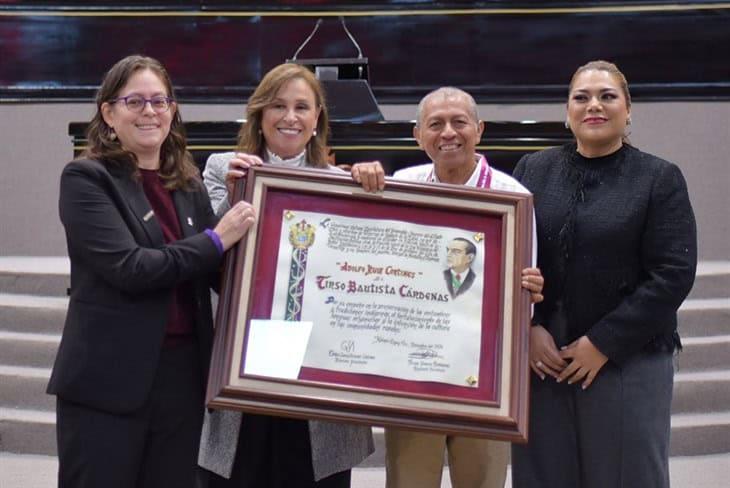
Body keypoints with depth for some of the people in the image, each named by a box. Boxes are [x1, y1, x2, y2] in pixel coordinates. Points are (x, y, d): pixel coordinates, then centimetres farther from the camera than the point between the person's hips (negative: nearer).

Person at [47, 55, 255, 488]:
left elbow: (219, 276, 11)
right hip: (109, 379, -5)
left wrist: (238, 210, 0)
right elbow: (129, 268, -18)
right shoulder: (86, 178, -7)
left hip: (184, 373, 6)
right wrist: (215, 239, -14)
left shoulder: (189, 184, 11)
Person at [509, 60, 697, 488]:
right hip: (540, 358, 2)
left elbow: (674, 273, -7)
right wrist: (529, 328, -8)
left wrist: (604, 343, -12)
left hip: (629, 362, -2)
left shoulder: (660, 179, 1)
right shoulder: (533, 171, 9)